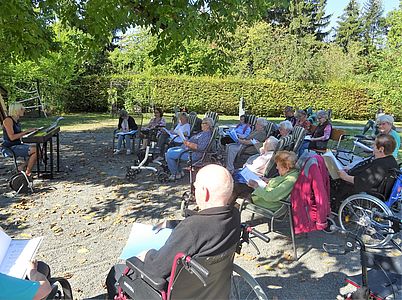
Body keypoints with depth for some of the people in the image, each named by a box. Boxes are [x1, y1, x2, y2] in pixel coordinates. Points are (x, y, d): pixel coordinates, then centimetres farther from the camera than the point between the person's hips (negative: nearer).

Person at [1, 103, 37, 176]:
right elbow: (12, 137, -23)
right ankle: (27, 173, -9)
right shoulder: (8, 120, -16)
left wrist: (29, 131, 3)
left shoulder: (16, 120, 11)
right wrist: (26, 131, -20)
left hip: (18, 144, 9)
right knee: (35, 150, -21)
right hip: (10, 148, -9)